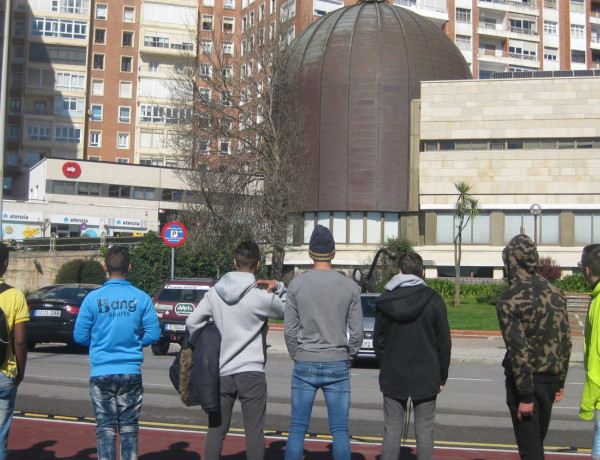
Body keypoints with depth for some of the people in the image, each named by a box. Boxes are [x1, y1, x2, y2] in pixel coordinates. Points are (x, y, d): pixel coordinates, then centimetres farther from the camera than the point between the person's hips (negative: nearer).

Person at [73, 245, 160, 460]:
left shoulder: (93, 298, -5)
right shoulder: (141, 298, -4)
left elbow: (80, 336, -1)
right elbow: (153, 334, -3)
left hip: (101, 373, -1)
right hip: (131, 372, 1)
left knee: (105, 428, 6)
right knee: (129, 428, 10)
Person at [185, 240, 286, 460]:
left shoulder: (214, 292, 3)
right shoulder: (261, 297, -10)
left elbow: (192, 322, 4)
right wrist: (279, 287, -1)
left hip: (221, 372, 4)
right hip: (251, 372, -4)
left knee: (216, 430, 11)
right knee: (254, 432, 2)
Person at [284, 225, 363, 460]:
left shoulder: (297, 285, -3)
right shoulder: (349, 286, -2)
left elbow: (289, 330, -1)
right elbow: (356, 332, -1)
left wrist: (297, 357, 11)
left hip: (304, 365, 0)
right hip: (338, 366, 0)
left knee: (297, 428, 7)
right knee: (340, 431, 5)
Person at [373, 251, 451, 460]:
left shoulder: (385, 300, 2)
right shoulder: (433, 300, -5)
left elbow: (378, 341, 6)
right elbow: (444, 342, -2)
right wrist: (442, 376, 7)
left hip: (393, 377, 2)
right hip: (425, 377, -2)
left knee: (392, 429, 8)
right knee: (424, 431, 4)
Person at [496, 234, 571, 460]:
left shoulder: (509, 300, -15)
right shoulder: (555, 293, 3)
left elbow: (519, 350, -19)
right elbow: (566, 341, 7)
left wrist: (525, 396, -15)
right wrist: (560, 381, 15)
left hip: (525, 381, -6)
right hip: (551, 379, 6)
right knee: (537, 441, 20)